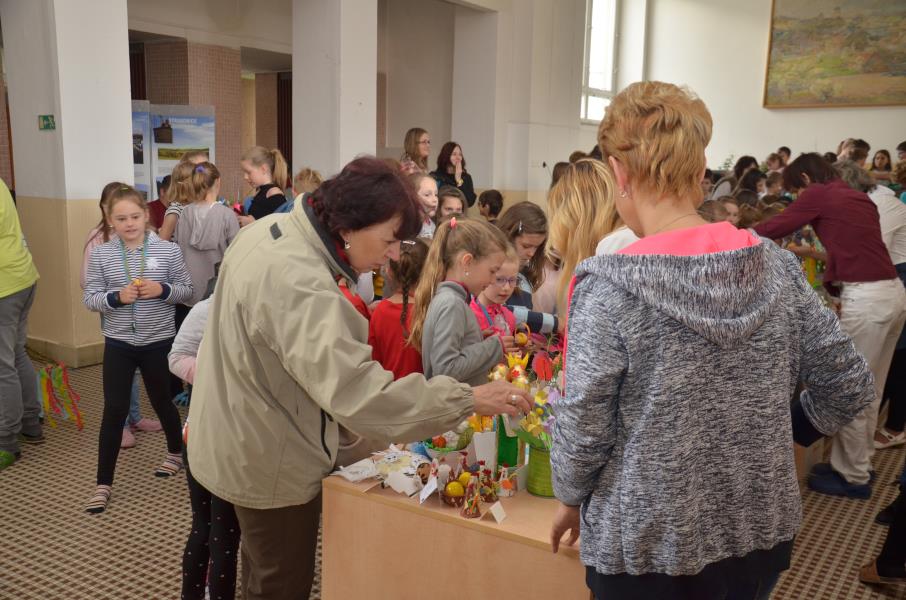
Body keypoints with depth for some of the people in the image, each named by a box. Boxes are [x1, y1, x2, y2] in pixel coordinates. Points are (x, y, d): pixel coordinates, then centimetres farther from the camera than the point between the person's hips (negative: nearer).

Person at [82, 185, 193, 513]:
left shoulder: (168, 250, -7)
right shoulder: (100, 255, -5)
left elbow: (187, 289, -1)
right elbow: (90, 298, -2)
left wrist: (163, 290, -20)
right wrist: (116, 297, -20)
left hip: (159, 341, 0)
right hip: (118, 343, 1)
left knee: (161, 401, 17)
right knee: (114, 409, 1)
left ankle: (176, 452, 44)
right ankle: (103, 484, 12)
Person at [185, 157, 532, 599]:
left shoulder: (273, 230, -1)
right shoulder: (297, 284, -34)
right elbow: (359, 393, -42)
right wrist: (467, 400, -38)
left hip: (243, 447, 10)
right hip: (268, 464, -10)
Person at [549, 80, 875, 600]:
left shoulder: (609, 288, -22)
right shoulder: (778, 268, -8)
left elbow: (584, 430, -16)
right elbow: (850, 388, 0)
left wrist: (570, 499, 2)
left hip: (649, 547, -4)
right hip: (763, 532, 4)